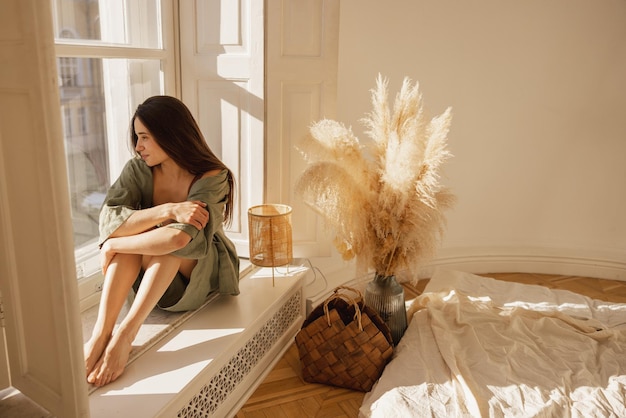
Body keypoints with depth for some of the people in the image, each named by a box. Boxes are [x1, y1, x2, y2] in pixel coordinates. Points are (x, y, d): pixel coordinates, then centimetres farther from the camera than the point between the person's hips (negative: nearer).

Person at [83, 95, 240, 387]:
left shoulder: (212, 178, -21)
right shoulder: (138, 169, -8)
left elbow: (182, 237, -36)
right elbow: (108, 220, -23)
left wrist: (112, 246, -28)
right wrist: (168, 210, -35)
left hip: (196, 276, -3)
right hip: (146, 276, 4)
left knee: (172, 238, -33)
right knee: (135, 229, -27)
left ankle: (125, 335, -37)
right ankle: (100, 334, -34)